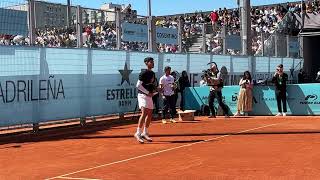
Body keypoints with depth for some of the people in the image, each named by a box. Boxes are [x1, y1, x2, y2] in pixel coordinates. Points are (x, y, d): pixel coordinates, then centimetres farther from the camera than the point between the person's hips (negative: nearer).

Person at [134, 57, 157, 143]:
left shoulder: (153, 73, 14)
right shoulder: (143, 73, -11)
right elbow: (138, 85, -15)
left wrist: (155, 89, 5)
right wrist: (148, 92, -17)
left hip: (149, 96, 9)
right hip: (142, 95, -8)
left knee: (150, 115, 9)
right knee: (144, 113, -19)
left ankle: (145, 133, 19)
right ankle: (138, 133, -18)